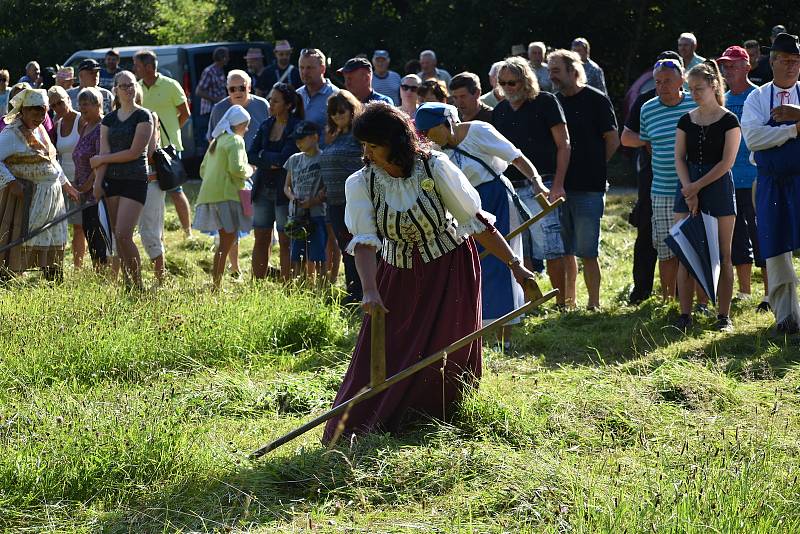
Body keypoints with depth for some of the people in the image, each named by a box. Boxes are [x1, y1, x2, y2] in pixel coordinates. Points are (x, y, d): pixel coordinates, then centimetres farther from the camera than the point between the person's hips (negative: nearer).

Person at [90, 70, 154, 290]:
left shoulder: (143, 116, -4)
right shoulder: (109, 120, 12)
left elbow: (134, 152, -10)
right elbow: (104, 153, 5)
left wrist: (100, 160, -3)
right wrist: (98, 182, -7)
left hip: (135, 181, -6)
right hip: (112, 180, 6)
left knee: (123, 235, -14)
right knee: (116, 236, 4)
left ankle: (138, 285, -4)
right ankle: (127, 283, 10)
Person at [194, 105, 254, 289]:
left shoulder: (216, 140, 20)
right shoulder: (235, 141, -7)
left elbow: (203, 170, 22)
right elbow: (236, 168, -19)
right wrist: (249, 171, -1)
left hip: (209, 194, 9)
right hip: (226, 194, -9)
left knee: (225, 240, 14)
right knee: (228, 240, -8)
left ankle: (216, 283, 12)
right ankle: (217, 284, -14)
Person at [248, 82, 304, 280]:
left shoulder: (297, 128, -8)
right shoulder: (266, 126, 11)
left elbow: (285, 158, -18)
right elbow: (251, 156, 4)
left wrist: (263, 155, -4)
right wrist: (272, 162, -13)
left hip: (285, 189, -6)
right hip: (263, 188, 6)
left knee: (285, 241, -2)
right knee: (261, 239, 8)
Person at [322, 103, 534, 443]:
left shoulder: (435, 168, -18)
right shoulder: (360, 184, -12)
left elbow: (475, 222, -13)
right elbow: (364, 242, -21)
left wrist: (515, 265, -12)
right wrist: (370, 291, -36)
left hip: (450, 272, -2)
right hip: (399, 277, 2)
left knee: (443, 359, -2)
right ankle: (352, 433, 13)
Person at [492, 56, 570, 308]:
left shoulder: (545, 102, -2)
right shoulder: (500, 111, 14)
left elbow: (563, 145, -4)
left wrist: (557, 185, -12)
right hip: (511, 189, 6)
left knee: (550, 248, -9)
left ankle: (561, 303, -3)